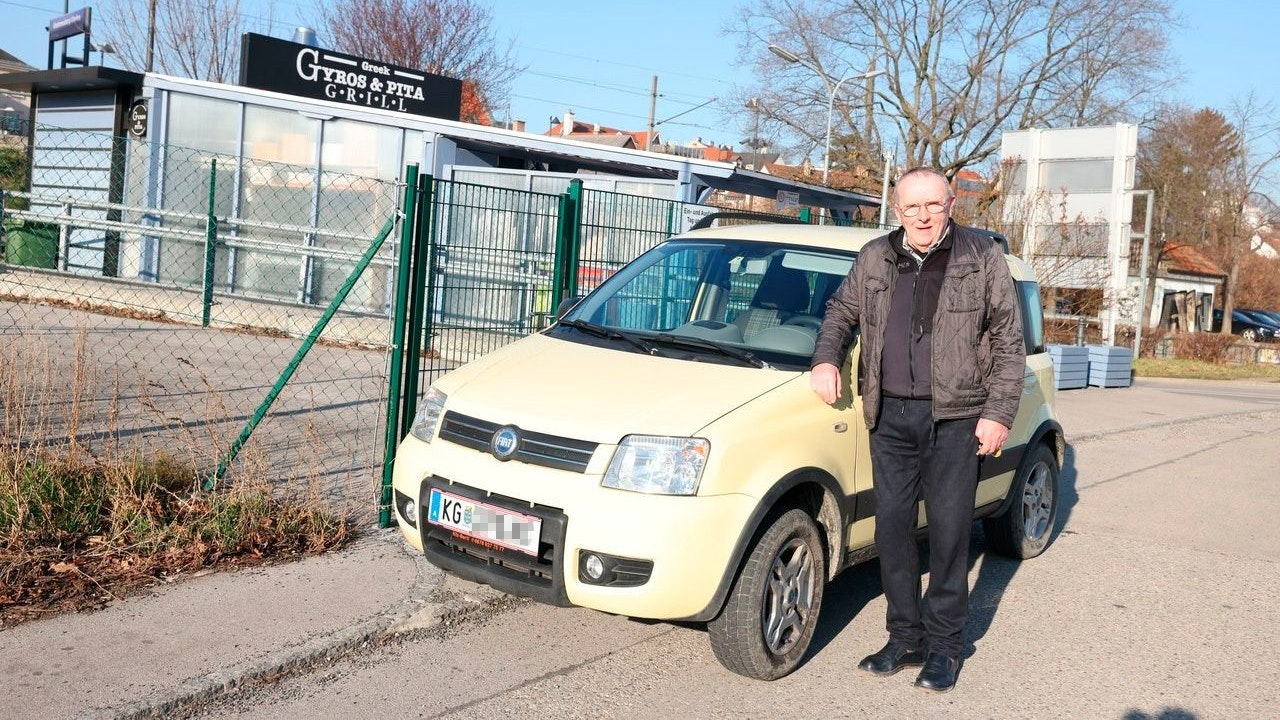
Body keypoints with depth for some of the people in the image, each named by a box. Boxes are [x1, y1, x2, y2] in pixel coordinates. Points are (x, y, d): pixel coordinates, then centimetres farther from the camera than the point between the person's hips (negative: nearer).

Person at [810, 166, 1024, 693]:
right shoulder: (875, 259, 9)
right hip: (890, 416, 4)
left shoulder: (982, 258, 0)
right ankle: (904, 638, 20)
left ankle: (943, 645, 14)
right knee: (892, 526, 6)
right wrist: (826, 358, 4)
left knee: (949, 530, 0)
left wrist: (999, 413, -7)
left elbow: (1009, 341, 0)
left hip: (955, 417, -3)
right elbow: (841, 311, 23)